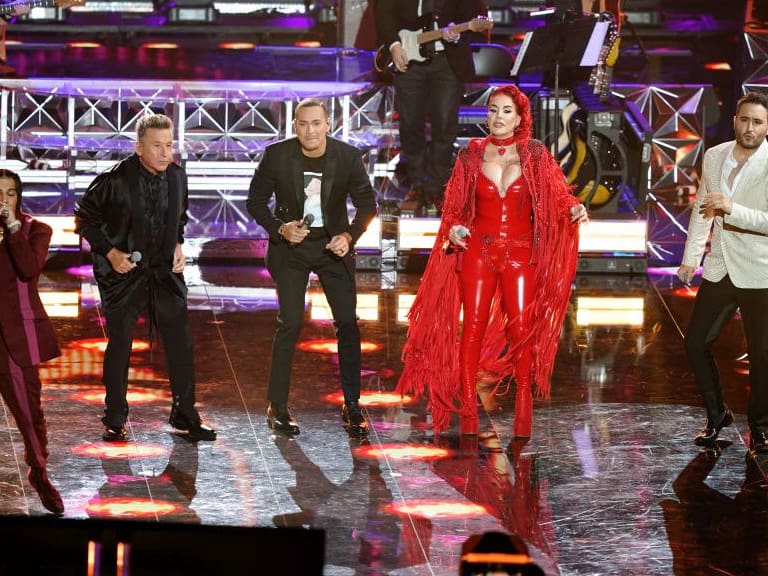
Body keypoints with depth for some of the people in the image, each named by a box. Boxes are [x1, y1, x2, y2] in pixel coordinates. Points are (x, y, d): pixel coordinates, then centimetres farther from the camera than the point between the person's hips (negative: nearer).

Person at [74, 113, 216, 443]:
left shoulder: (177, 176, 0)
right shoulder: (115, 180, -16)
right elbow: (85, 218, -5)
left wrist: (178, 244, 4)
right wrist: (109, 252, -12)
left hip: (165, 270, 4)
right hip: (123, 272, -4)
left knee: (181, 344, 2)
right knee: (119, 345, 4)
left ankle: (184, 415, 13)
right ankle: (115, 420, 16)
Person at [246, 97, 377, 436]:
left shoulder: (348, 157, -10)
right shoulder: (277, 155, -12)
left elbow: (367, 204, 0)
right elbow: (256, 201, -2)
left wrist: (349, 236, -17)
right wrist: (279, 228, -18)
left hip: (334, 245, 2)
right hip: (291, 245, -1)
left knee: (348, 323, -2)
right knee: (290, 322, -8)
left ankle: (352, 406, 10)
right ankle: (277, 406, 2)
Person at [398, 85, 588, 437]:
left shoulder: (535, 155, 2)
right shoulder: (471, 155, 4)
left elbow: (557, 196, 0)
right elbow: (455, 205, 10)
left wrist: (573, 210, -20)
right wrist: (453, 229, -8)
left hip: (521, 253, 0)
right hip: (478, 251, 1)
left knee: (523, 328, -2)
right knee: (473, 327, -1)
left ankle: (524, 397, 12)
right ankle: (467, 407, 4)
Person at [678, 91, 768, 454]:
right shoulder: (714, 156, 5)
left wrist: (732, 209, -30)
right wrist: (690, 257, 16)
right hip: (719, 270, 5)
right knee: (696, 343, 7)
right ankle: (716, 415, 26)